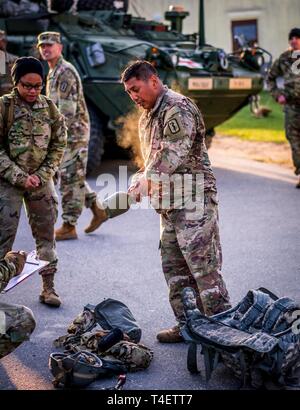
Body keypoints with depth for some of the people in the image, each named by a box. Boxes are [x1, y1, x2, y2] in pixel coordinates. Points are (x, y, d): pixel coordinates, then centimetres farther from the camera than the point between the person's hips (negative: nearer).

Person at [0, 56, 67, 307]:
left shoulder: (50, 109, 1)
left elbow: (58, 145, 6)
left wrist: (42, 175, -6)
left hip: (41, 181, 4)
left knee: (46, 232, 8)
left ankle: (48, 286, 18)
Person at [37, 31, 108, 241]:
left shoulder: (65, 72, -15)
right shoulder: (54, 72, 16)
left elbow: (67, 109, -22)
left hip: (74, 132, -10)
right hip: (65, 133, 10)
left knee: (70, 178, -6)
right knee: (73, 177, 16)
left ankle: (69, 226, -1)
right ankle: (97, 211, 25)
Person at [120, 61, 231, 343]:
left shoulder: (178, 108, -12)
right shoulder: (147, 117, 19)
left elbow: (173, 153, -24)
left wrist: (147, 179, -27)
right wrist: (140, 181, 6)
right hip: (169, 203, 10)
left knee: (203, 266, -8)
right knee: (174, 267, 12)